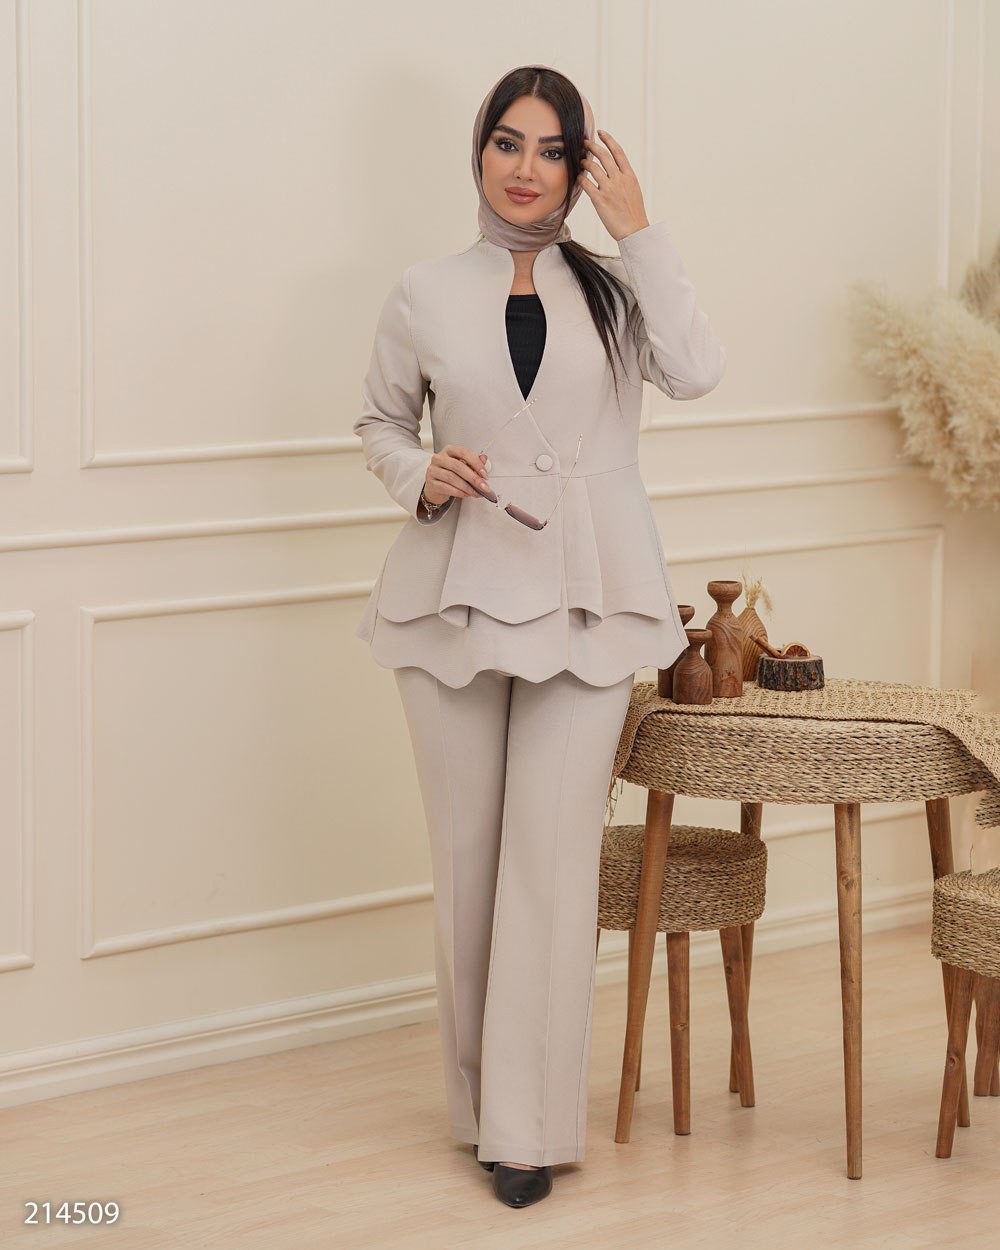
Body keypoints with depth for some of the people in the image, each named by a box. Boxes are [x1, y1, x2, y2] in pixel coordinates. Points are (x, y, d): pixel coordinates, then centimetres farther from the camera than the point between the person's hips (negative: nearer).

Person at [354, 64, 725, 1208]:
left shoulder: (612, 290, 5)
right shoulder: (425, 297, 6)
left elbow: (695, 371, -13)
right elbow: (379, 420, 16)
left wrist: (637, 230, -12)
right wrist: (419, 476, -5)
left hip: (580, 601, -1)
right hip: (454, 595, 1)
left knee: (554, 857, -5)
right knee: (466, 856, 5)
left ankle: (529, 1124, 2)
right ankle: (479, 1098, 20)